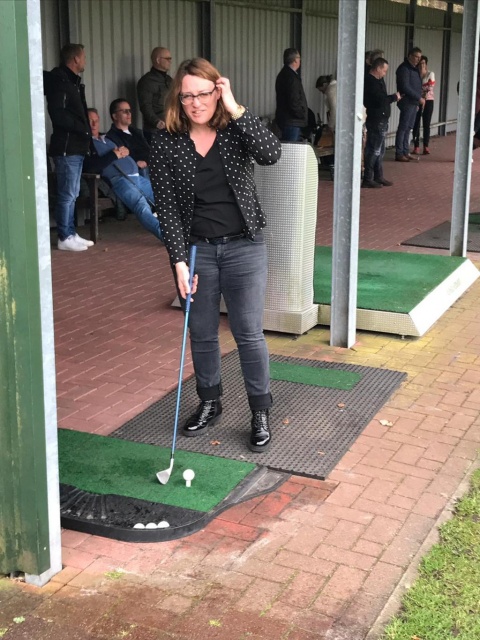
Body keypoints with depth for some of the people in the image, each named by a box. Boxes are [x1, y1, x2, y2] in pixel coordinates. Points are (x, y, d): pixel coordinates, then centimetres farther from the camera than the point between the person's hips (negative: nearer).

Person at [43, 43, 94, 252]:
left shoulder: (72, 81, 17)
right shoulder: (60, 82, -13)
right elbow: (57, 114, -21)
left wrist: (85, 133, 7)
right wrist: (82, 129, -13)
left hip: (76, 146, 10)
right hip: (66, 147, -10)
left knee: (72, 194, 13)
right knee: (67, 194, -5)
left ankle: (71, 234, 20)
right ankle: (65, 238, 1)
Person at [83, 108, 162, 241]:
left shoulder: (107, 138, 30)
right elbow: (90, 167, -10)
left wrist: (125, 151, 10)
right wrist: (114, 155, -6)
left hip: (137, 177, 9)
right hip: (118, 179, -9)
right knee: (141, 204, -33)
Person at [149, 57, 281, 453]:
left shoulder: (236, 131, -5)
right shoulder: (166, 143, -6)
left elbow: (271, 153, -25)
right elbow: (167, 207, -7)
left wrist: (236, 110, -26)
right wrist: (179, 260, -13)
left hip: (244, 247, -1)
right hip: (195, 250, 1)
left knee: (249, 334, 1)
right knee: (202, 334, 13)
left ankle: (261, 413, 16)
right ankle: (210, 404, 33)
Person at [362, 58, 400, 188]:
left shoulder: (377, 81, 16)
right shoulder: (371, 82, -16)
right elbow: (380, 100, -23)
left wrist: (393, 97, 1)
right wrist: (394, 97, -9)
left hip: (380, 120, 11)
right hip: (376, 121, -11)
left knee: (380, 150, 15)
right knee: (374, 150, -7)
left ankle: (378, 177, 22)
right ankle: (368, 179, -3)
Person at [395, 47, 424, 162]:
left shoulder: (414, 68, 17)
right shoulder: (404, 68, -12)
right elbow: (405, 87, -19)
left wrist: (417, 102, 17)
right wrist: (419, 98, -17)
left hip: (413, 103, 9)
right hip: (407, 102, -9)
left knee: (408, 128, 11)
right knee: (403, 128, -7)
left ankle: (405, 152, 15)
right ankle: (399, 154, -5)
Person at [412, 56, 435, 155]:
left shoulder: (431, 74, 3)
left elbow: (430, 88, -6)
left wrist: (424, 99, -17)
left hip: (428, 101, 0)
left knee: (426, 124, 0)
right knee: (416, 124, -1)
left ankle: (426, 147, 3)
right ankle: (416, 146, 3)